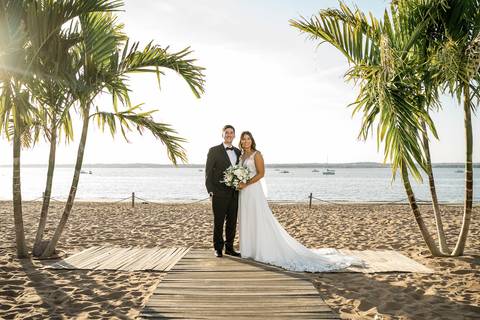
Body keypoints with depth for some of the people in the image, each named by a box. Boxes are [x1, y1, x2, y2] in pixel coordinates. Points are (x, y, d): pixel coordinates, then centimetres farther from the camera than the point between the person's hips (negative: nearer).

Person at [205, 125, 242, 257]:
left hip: (234, 193, 4)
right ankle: (218, 248, 16)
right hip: (219, 193, -4)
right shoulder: (214, 151, -1)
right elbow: (208, 172, -3)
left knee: (232, 222, 9)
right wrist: (210, 191, -9)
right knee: (219, 222, 4)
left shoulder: (238, 152, 13)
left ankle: (229, 248, 20)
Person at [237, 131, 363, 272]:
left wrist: (246, 184, -19)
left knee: (260, 221, -5)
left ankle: (265, 251, 1)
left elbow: (261, 173, -15)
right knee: (247, 221, 10)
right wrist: (237, 183, 2)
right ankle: (250, 249, 18)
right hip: (243, 193, 8)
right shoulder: (241, 156, 14)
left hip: (254, 191, -8)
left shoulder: (256, 154, -9)